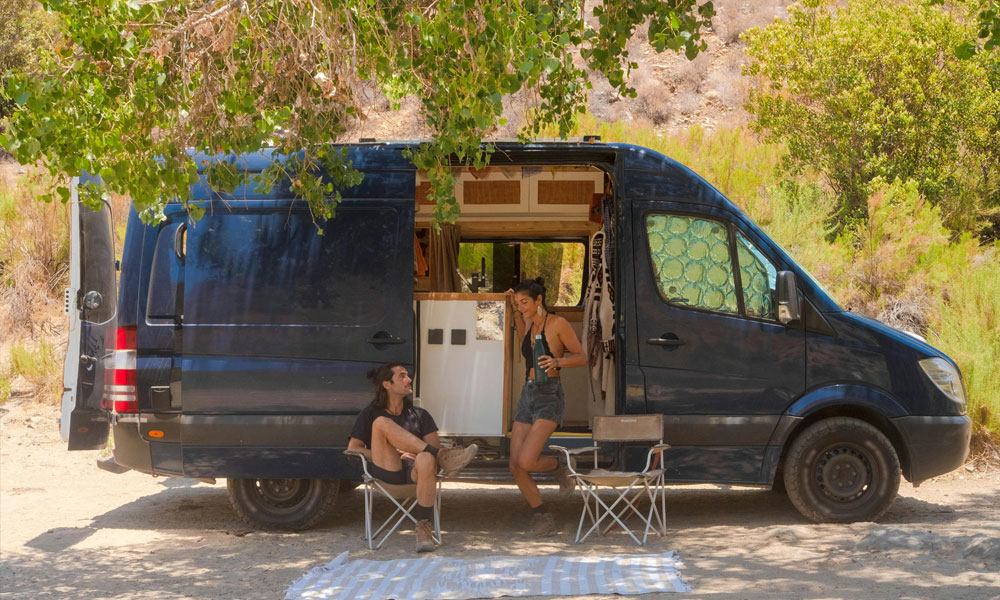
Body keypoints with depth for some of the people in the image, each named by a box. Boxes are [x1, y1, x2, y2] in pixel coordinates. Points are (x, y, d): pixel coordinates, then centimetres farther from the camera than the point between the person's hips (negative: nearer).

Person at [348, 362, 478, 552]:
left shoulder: (419, 414, 21)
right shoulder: (371, 414, 14)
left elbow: (434, 446, 12)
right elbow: (353, 449, 5)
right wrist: (393, 453, -5)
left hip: (414, 472, 1)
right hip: (385, 474, -1)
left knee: (426, 459, -37)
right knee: (381, 423, -24)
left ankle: (423, 526, -26)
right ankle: (442, 457, -28)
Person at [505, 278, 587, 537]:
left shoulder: (557, 323, -6)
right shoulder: (530, 324, 13)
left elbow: (581, 357, -3)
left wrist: (557, 362, -21)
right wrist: (515, 311, 26)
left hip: (549, 397, -7)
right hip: (528, 395, 7)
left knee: (525, 462, -22)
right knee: (516, 466, -1)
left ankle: (558, 467, 11)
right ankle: (542, 517, 15)